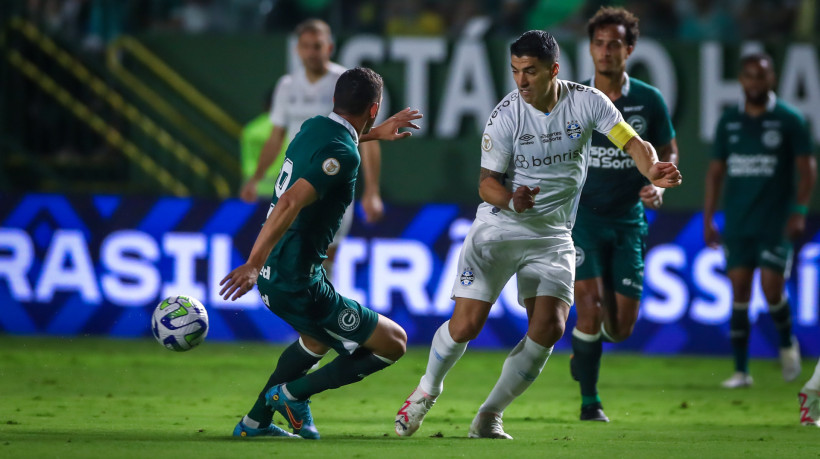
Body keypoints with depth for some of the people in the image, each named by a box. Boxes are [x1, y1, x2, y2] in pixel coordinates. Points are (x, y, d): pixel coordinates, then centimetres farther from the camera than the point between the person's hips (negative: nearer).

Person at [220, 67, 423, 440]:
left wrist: (373, 134, 44)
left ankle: (256, 420, 36)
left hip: (273, 274, 9)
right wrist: (254, 264, -36)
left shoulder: (314, 127, 7)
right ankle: (294, 393, 4)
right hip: (298, 287, -9)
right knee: (393, 342, 1)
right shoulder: (343, 155, -20)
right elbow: (290, 203, -32)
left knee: (318, 339, 36)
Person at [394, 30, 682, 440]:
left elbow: (632, 142, -10)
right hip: (498, 227, -2)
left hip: (553, 235, 2)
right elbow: (487, 182, -7)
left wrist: (652, 171, -31)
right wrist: (512, 201, -29)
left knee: (549, 328, -14)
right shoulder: (506, 115, -11)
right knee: (466, 324, -10)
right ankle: (428, 389, 20)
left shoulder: (586, 102, -6)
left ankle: (489, 416, 1)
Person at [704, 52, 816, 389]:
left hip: (775, 222, -3)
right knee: (739, 294, 0)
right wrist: (708, 218, 8)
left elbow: (807, 168, -1)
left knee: (772, 289, -10)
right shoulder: (728, 122, 8)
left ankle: (787, 342, 20)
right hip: (737, 223, 3)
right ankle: (741, 370, 5)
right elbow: (716, 171, 12)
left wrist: (799, 211, -12)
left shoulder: (789, 121, -2)